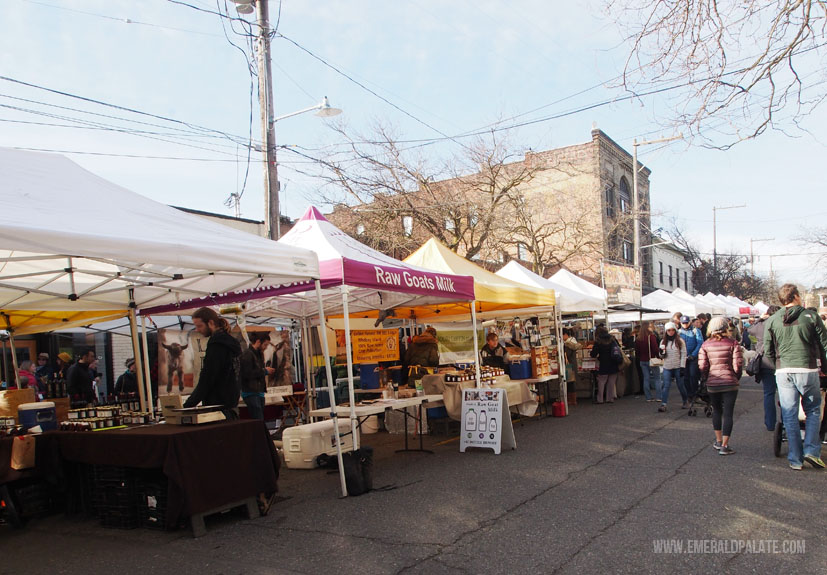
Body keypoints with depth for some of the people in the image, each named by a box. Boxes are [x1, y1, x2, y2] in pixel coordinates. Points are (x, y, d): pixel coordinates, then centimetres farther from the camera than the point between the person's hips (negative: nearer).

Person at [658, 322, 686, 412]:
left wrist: (682, 367, -9)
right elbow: (662, 356, 13)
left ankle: (685, 401, 30)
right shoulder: (663, 342, 7)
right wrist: (662, 352, -11)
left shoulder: (680, 341, -3)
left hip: (678, 367, -2)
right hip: (667, 367, 2)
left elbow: (683, 354, -4)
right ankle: (663, 404, -8)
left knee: (680, 385, 8)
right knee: (666, 385, -4)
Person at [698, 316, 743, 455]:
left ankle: (718, 441, 27)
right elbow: (738, 364, -11)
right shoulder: (733, 343, -8)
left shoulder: (706, 345, -2)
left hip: (712, 384, 2)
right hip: (730, 383, -2)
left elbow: (702, 366, -6)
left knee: (716, 411, 20)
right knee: (728, 413, 3)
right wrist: (737, 377, 6)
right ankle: (724, 446, 2)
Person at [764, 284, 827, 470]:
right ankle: (811, 450, 3)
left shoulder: (772, 321, 5)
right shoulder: (811, 317, -1)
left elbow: (768, 351, 7)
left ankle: (795, 459, 10)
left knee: (789, 415, 6)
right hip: (807, 370, -2)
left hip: (783, 371, 2)